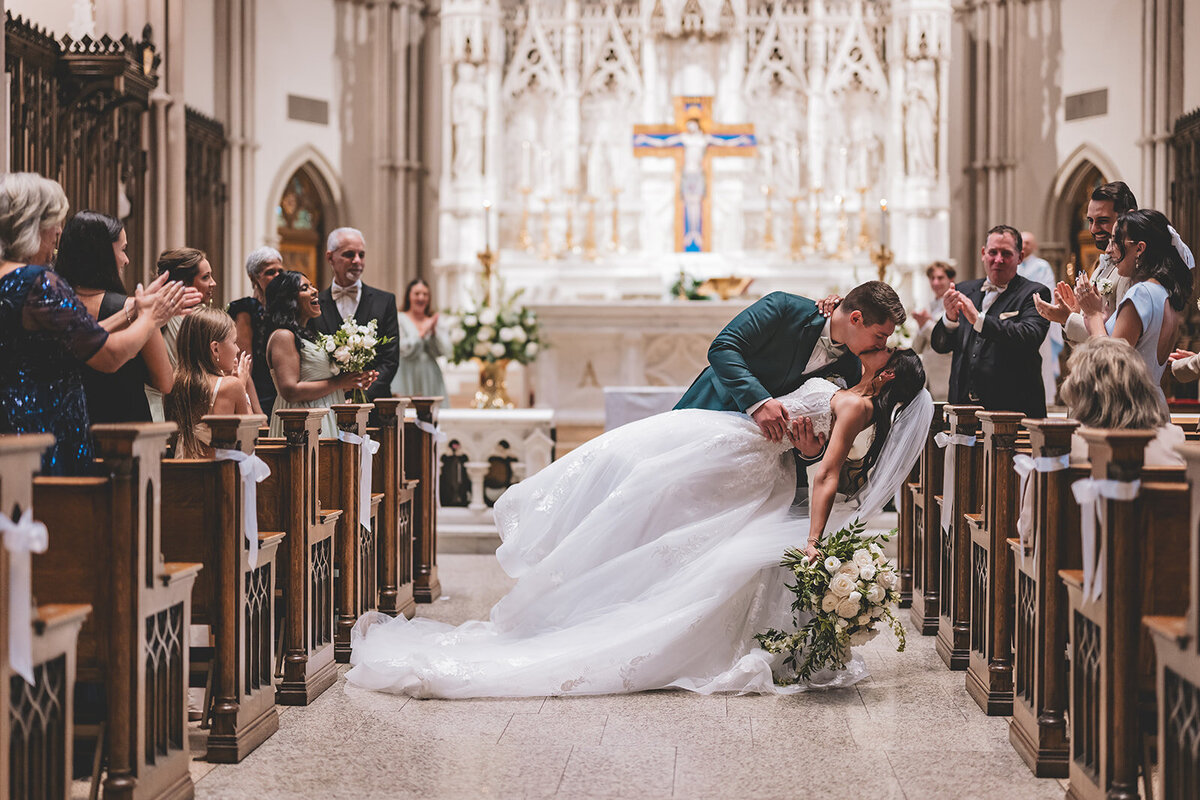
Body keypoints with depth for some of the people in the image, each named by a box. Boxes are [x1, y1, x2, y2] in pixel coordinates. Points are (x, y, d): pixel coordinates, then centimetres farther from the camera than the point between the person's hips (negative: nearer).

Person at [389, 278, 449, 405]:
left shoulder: (432, 320, 14)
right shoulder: (400, 319, 2)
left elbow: (441, 350, 6)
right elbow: (404, 350, -7)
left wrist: (434, 331, -8)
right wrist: (423, 332, -7)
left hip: (430, 377, 4)